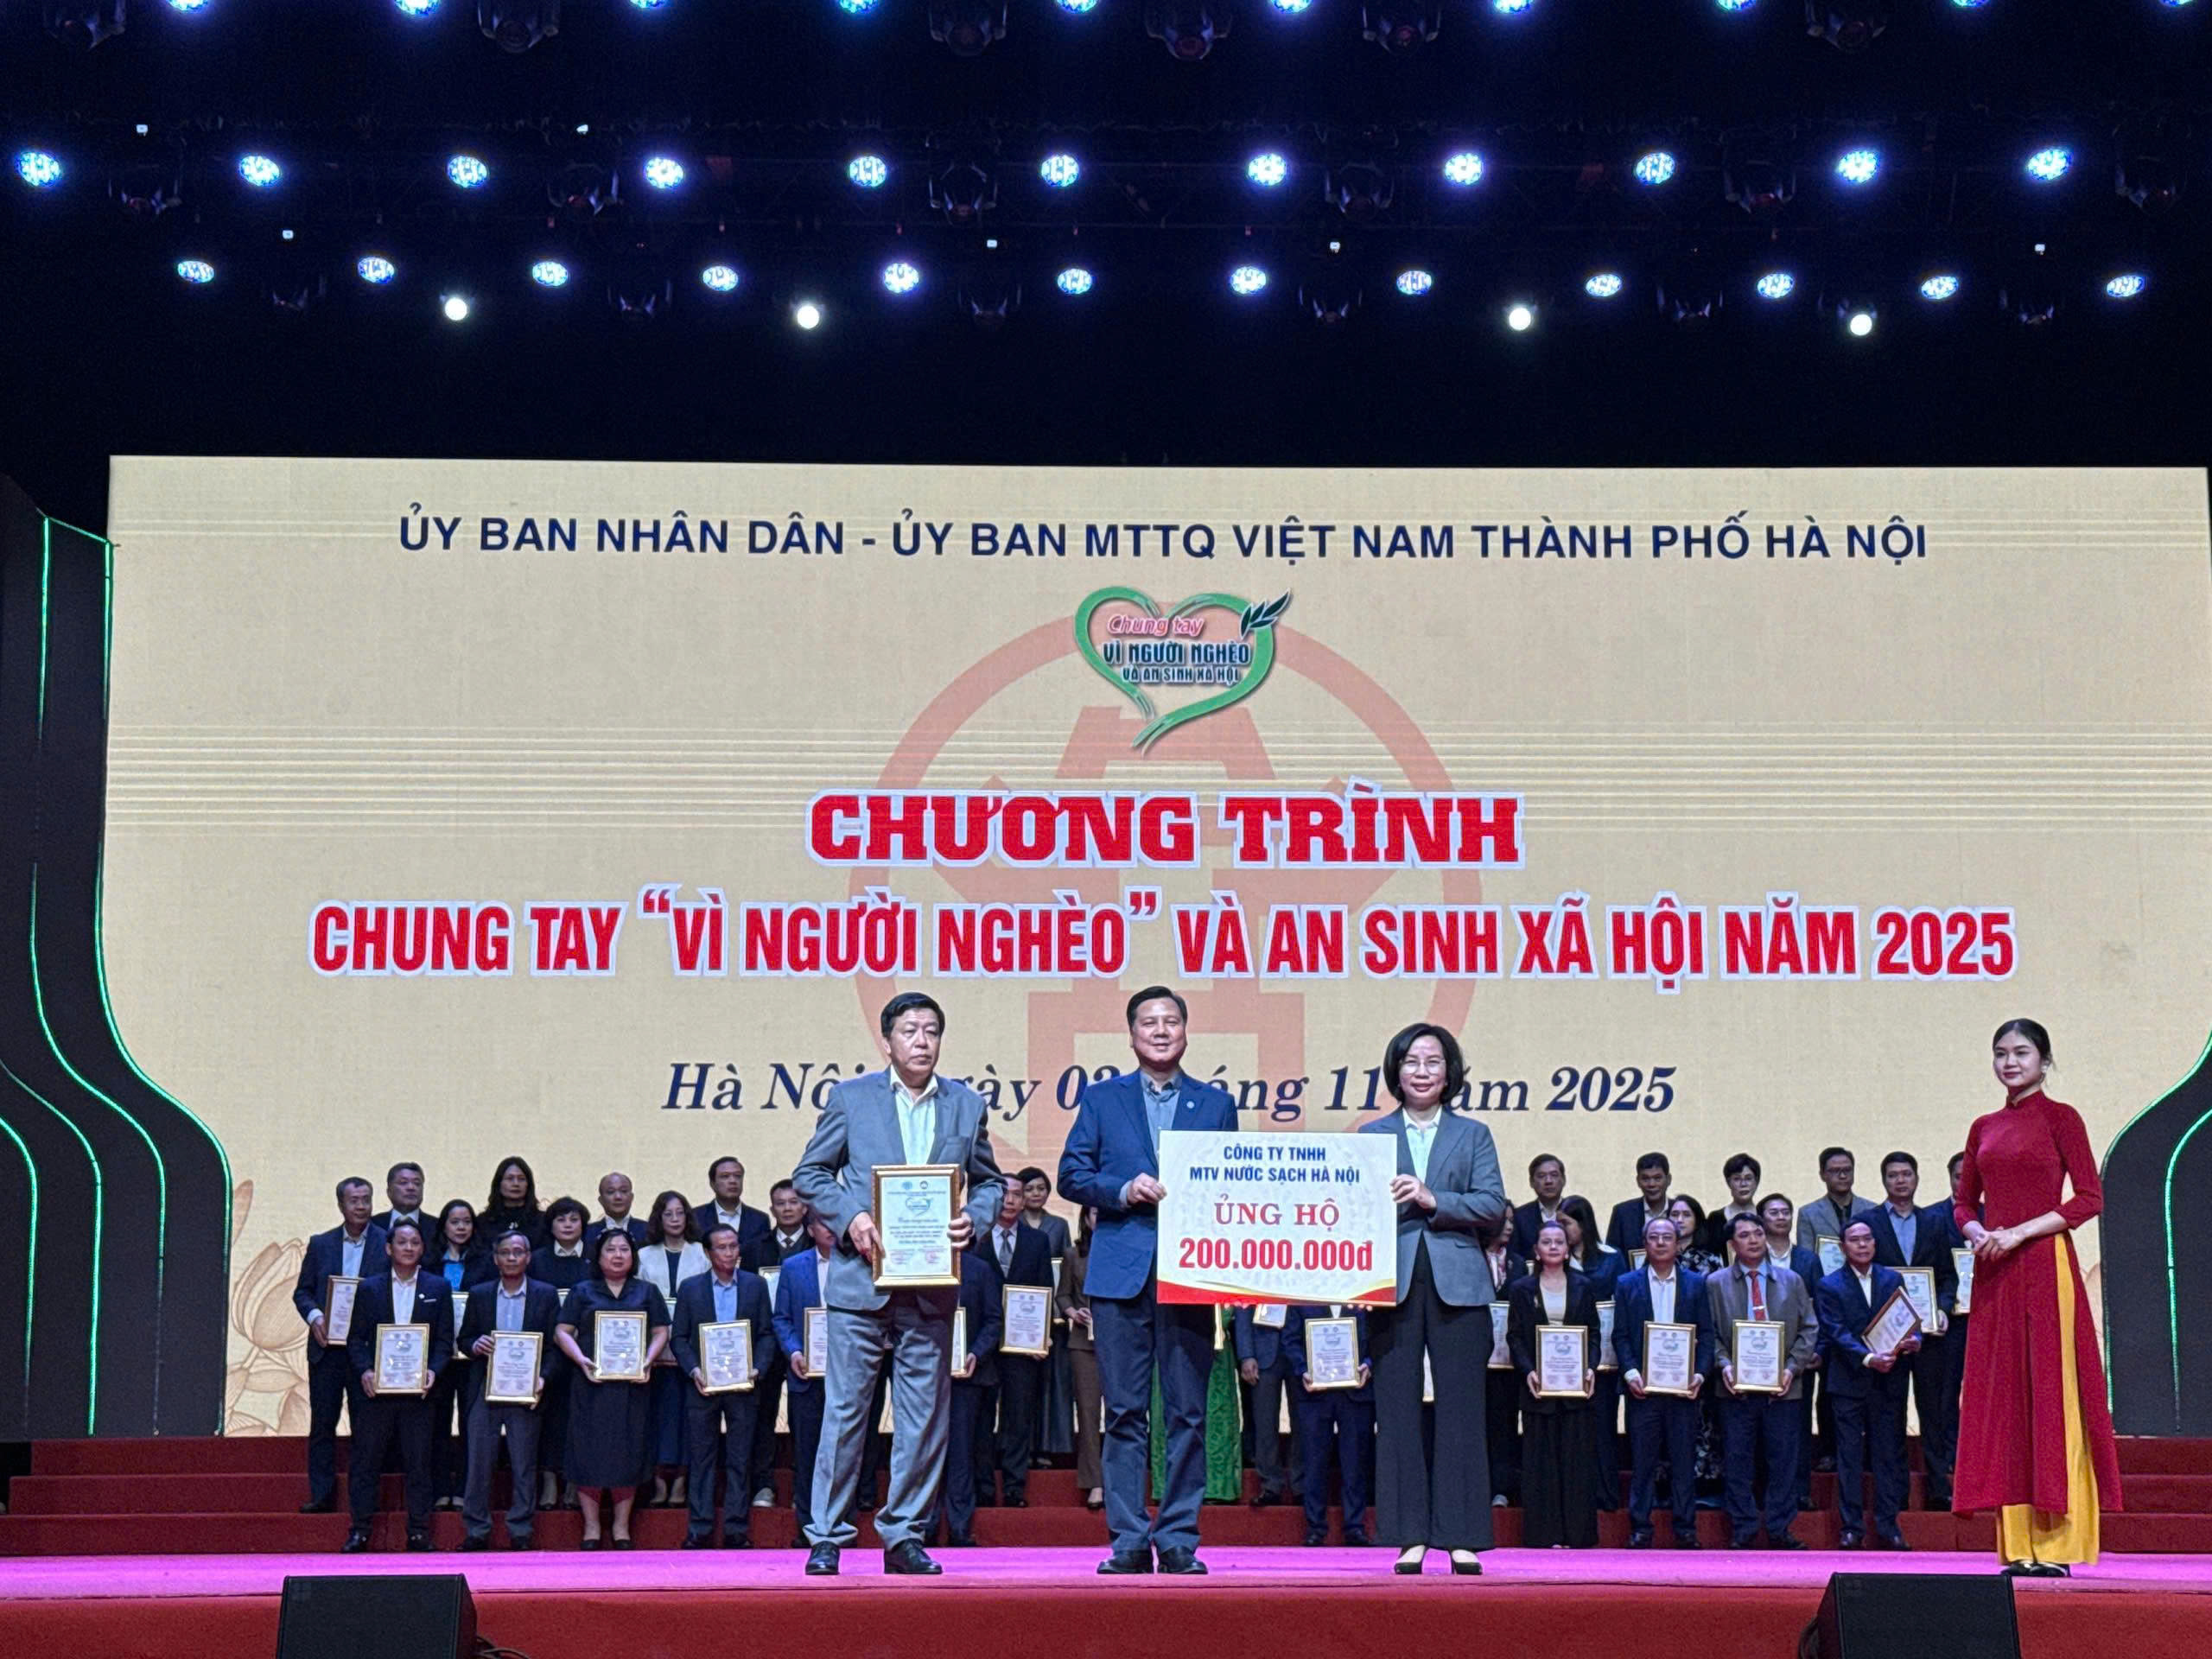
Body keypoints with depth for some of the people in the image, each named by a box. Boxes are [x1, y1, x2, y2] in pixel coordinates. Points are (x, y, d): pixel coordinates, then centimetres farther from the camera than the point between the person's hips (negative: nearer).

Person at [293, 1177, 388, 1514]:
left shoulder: (388, 1243, 1)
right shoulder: (320, 1244, 10)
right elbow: (302, 1291, 10)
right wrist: (314, 1316, -9)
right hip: (326, 1347, 2)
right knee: (322, 1423, 4)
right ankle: (322, 1495, 9)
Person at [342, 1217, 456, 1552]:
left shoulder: (438, 1289, 8)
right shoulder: (369, 1288, 8)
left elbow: (445, 1340, 6)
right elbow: (356, 1339, 6)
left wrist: (432, 1370, -10)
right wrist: (365, 1370, -10)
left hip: (418, 1390, 0)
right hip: (377, 1387, 0)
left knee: (418, 1463, 2)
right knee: (365, 1461, 1)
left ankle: (418, 1533, 8)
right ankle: (359, 1531, 8)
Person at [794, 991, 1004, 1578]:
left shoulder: (967, 1105, 9)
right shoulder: (851, 1098, 3)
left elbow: (988, 1180, 16)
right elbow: (810, 1173, 7)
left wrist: (973, 1219, -5)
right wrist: (849, 1217, -9)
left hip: (932, 1286, 2)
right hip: (861, 1278, -2)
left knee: (925, 1417, 5)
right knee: (845, 1409, 0)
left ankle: (904, 1535, 14)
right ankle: (827, 1535, 8)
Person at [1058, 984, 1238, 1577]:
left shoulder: (1216, 1103, 13)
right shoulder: (1101, 1099, 12)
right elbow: (1071, 1173, 7)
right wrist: (1123, 1190, -9)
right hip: (1120, 1272, 0)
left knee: (1188, 1412, 0)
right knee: (1123, 1411, 0)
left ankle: (1178, 1538, 6)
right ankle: (1128, 1539, 5)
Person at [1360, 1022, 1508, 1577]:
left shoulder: (1473, 1135, 14)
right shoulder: (1371, 1135, 14)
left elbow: (1494, 1205, 1)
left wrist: (1434, 1201, -11)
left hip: (1458, 1285, 0)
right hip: (1394, 1283, 0)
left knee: (1460, 1407, -2)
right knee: (1397, 1407, -2)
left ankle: (1462, 1537, 2)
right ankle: (1410, 1536, 3)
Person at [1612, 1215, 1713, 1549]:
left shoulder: (1696, 1284, 9)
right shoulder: (1627, 1284, 8)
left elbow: (1706, 1334, 6)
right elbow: (1620, 1335, 4)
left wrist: (1700, 1373, -7)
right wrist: (1629, 1372, -10)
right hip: (1642, 1385, 0)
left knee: (1684, 1459, 3)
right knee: (1642, 1461, 1)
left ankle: (1686, 1529, 10)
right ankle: (1640, 1529, 7)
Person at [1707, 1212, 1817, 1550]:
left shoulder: (1791, 1281, 9)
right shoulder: (1715, 1283, 6)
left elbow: (1809, 1329, 7)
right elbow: (1709, 1333, 5)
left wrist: (1792, 1367, -5)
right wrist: (1724, 1365, -11)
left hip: (1781, 1386, 1)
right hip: (1736, 1387, -1)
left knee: (1783, 1459, 2)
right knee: (1738, 1461, 1)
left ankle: (1780, 1530, 11)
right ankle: (1743, 1530, 10)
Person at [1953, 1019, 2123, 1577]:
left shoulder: (2060, 1118, 0)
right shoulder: (1984, 1128, 16)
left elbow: (2089, 1198, -7)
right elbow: (1965, 1201, 20)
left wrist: (2020, 1232, -14)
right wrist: (1977, 1234, -1)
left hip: (2045, 1268, -5)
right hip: (1994, 1275, 5)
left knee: (2049, 1391, -6)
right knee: (2001, 1396, 2)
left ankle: (2056, 1544, -4)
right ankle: (2016, 1545, 5)